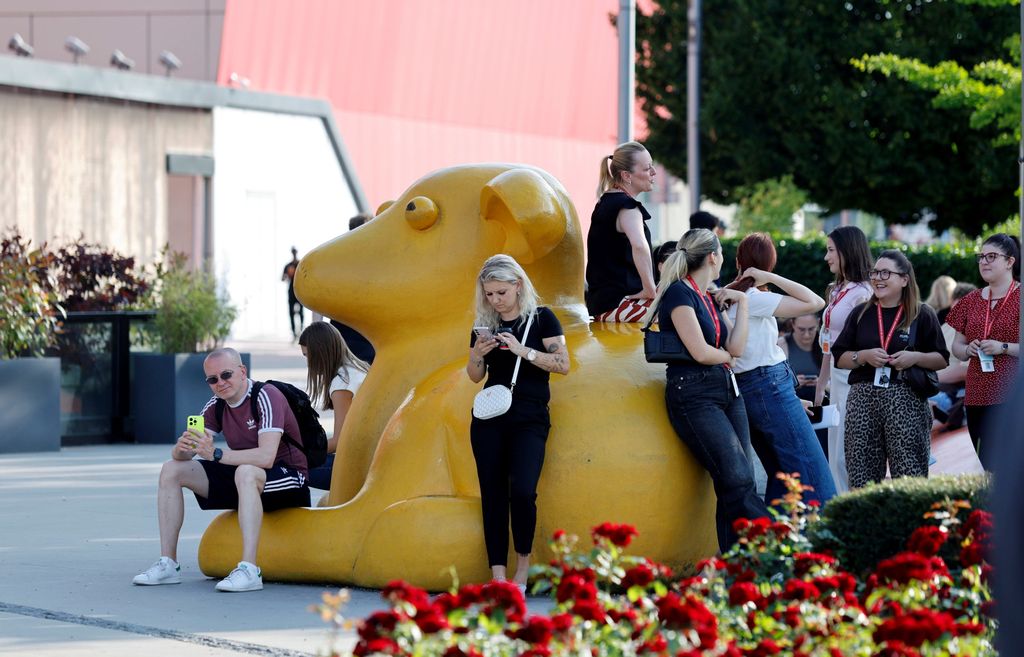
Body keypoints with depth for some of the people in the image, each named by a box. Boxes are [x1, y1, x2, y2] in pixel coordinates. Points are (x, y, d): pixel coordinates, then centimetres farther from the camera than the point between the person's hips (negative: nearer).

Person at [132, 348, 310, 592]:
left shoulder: (266, 397, -20)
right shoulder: (216, 406, 2)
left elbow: (266, 457, -33)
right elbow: (181, 455, -3)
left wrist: (217, 454, -41)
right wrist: (182, 447, -29)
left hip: (288, 479, -8)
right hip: (241, 478, 8)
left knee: (245, 472, -41)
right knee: (171, 470, -3)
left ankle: (249, 570, -45)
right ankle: (168, 564, -5)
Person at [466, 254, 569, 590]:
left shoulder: (541, 318, -1)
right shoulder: (485, 324, 10)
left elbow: (562, 364, -7)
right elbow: (475, 376, 15)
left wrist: (523, 351, -17)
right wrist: (478, 354, -6)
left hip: (529, 418, -4)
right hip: (490, 417, 4)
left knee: (522, 491, -19)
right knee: (492, 495, -2)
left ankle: (523, 562, 2)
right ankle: (498, 577, -1)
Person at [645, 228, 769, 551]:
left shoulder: (709, 298, 18)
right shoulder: (679, 293, -8)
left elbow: (735, 348, 9)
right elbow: (700, 352, -14)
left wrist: (742, 302, 10)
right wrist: (726, 357, 6)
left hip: (727, 390, 9)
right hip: (694, 394, -9)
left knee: (734, 488, 0)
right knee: (739, 480, -15)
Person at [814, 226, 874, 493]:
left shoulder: (861, 294, -12)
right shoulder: (835, 291, 15)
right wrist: (820, 386, 20)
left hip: (854, 380, -9)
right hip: (836, 380, 9)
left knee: (846, 456, -8)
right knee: (835, 455, 10)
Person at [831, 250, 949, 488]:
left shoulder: (922, 314, 6)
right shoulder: (861, 314, 13)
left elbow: (942, 360, 6)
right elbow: (839, 358, 11)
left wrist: (915, 358, -11)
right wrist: (864, 356, -7)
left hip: (906, 399, -3)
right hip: (863, 398, 3)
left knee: (909, 477, -9)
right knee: (863, 475, -2)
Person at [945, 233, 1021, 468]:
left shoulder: (1019, 298, -3)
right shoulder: (972, 300, 15)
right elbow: (956, 347, 20)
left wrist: (1003, 347, -17)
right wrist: (968, 350, -1)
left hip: (1010, 396, -6)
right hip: (976, 396, 6)